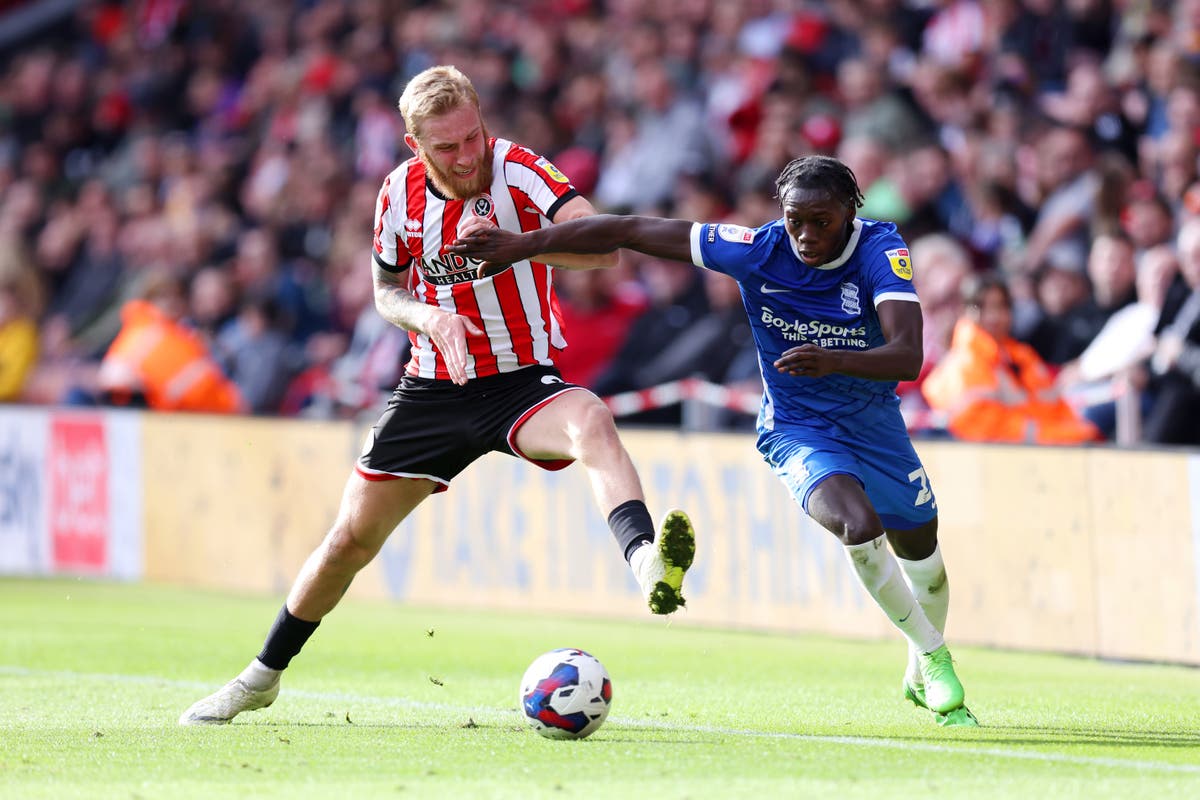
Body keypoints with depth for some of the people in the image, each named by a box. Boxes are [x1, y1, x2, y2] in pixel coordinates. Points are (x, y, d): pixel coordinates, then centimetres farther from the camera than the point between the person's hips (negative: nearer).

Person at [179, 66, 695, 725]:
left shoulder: (516, 171, -17)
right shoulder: (400, 193, -4)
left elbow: (601, 245, -31)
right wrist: (429, 317, -12)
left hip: (523, 382, -3)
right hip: (434, 390, 3)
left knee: (591, 423, -37)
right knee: (351, 538, 5)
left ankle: (646, 564, -60)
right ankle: (261, 677, 24)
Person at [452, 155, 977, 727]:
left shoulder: (882, 250, -23)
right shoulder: (759, 250, -22)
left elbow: (907, 357, -36)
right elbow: (632, 231, -18)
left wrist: (834, 360, -55)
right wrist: (521, 245, -20)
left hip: (874, 421, 2)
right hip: (797, 429, -2)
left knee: (921, 551, 17)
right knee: (858, 525, -29)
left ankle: (923, 678, 48)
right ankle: (934, 657, -7)